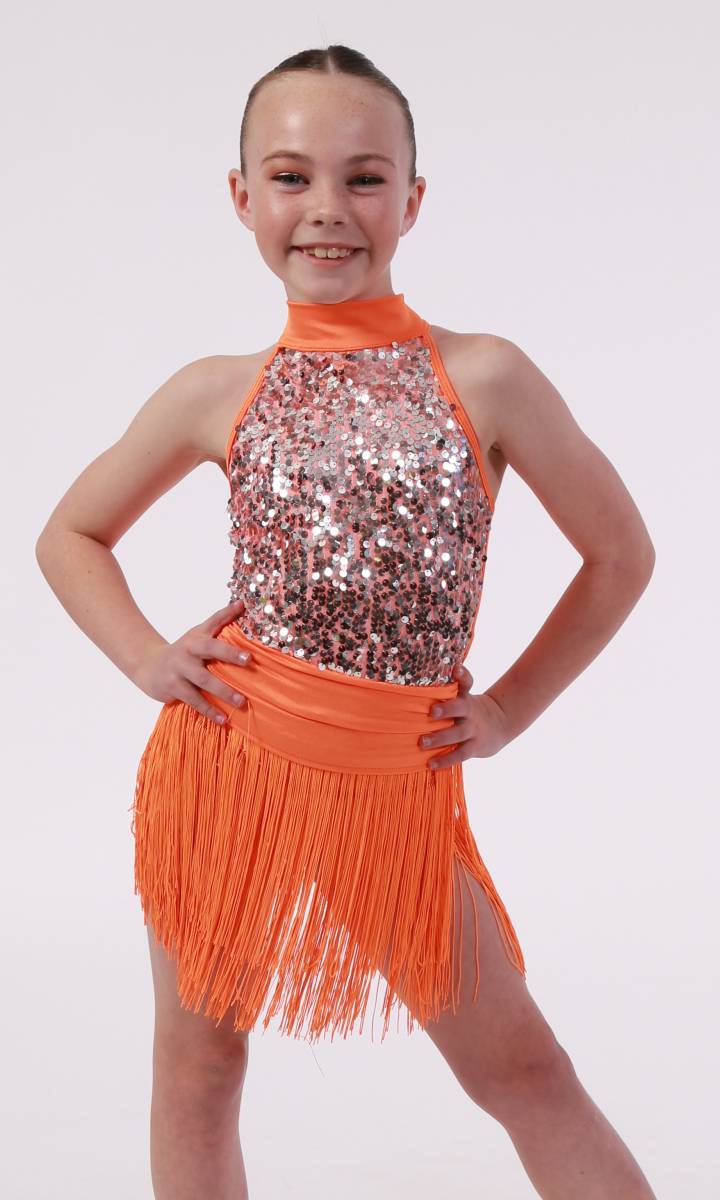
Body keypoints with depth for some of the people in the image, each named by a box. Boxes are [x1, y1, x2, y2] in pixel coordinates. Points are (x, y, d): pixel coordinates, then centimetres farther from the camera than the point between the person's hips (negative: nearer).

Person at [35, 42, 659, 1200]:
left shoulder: (484, 379, -5)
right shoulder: (216, 393, 1)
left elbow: (621, 553, 5)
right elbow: (70, 534, 16)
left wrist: (509, 708, 1)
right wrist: (147, 658, 1)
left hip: (395, 787, -1)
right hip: (225, 753, 2)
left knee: (520, 1065, 7)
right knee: (197, 1059, 12)